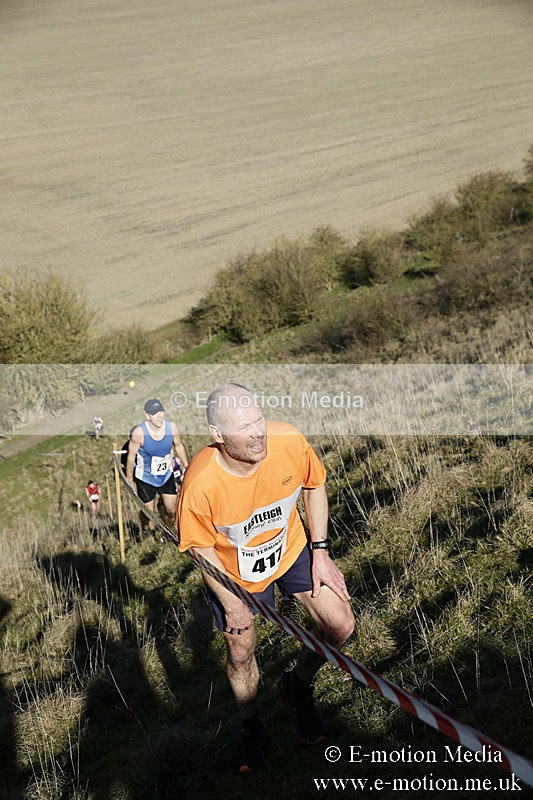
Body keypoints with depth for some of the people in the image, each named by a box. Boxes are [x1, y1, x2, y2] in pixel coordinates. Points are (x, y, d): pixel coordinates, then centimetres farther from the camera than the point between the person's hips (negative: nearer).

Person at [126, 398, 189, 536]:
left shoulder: (172, 427, -15)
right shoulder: (138, 433, -26)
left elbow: (179, 446, 5)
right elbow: (131, 457, -12)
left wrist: (186, 466, 13)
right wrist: (129, 481, -4)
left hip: (167, 475, 3)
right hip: (145, 478, -3)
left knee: (171, 511, 7)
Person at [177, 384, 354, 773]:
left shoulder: (290, 441, -30)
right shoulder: (199, 484, -36)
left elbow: (314, 486, -7)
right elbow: (202, 548, -17)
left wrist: (320, 551, -7)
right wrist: (232, 603, -13)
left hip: (290, 549, 3)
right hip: (233, 571, -2)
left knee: (340, 625, -2)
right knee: (241, 654, 10)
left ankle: (297, 687, 29)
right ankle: (251, 727, 42)